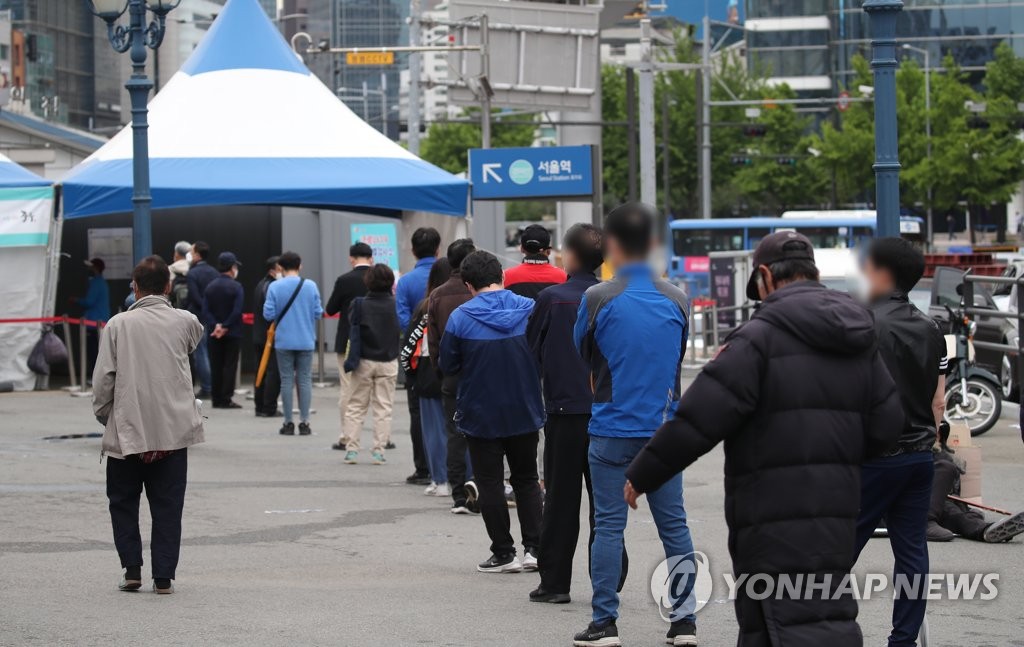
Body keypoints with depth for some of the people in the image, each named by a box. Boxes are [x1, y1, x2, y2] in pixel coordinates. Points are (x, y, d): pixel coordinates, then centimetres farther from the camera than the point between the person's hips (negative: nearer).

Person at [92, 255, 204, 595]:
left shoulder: (118, 324, -5)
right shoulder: (184, 321, -1)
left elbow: (103, 377, -6)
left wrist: (103, 414, 7)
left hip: (127, 429, -1)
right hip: (174, 429, 1)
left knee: (123, 501, 15)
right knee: (168, 506, 7)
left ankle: (132, 569, 8)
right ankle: (163, 576, 4)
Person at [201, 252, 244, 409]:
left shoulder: (210, 287, 5)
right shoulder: (236, 287, -9)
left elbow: (205, 311, -3)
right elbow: (237, 312, -18)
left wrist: (215, 325, -11)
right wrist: (225, 327, -12)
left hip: (213, 334, 4)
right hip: (232, 333, -4)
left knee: (215, 367, 9)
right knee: (230, 366, 0)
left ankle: (217, 399, 10)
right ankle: (226, 399, -3)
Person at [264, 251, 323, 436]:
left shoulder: (275, 287, -7)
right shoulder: (310, 286, -3)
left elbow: (268, 314, -8)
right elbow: (318, 313, -3)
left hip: (283, 341, -1)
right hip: (306, 341, 1)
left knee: (286, 381, 6)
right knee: (305, 380, 7)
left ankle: (288, 423, 7)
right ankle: (304, 422, 6)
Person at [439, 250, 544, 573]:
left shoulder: (461, 318, -14)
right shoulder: (530, 310, -6)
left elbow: (448, 365, -6)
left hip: (481, 415, -3)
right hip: (525, 413, 3)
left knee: (490, 484, 8)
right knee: (526, 480, 17)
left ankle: (503, 553, 9)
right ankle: (533, 548, 10)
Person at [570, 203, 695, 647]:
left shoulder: (598, 298, -9)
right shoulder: (676, 300, 3)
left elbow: (582, 351, 5)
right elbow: (679, 357, 12)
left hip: (613, 430, -3)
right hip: (664, 428, 3)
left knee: (609, 526, 2)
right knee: (674, 525, 8)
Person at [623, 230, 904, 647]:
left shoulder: (761, 336, -11)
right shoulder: (859, 342, 12)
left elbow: (698, 420, -15)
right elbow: (886, 426, 12)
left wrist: (641, 475, -5)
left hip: (776, 513, -8)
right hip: (836, 507, 8)